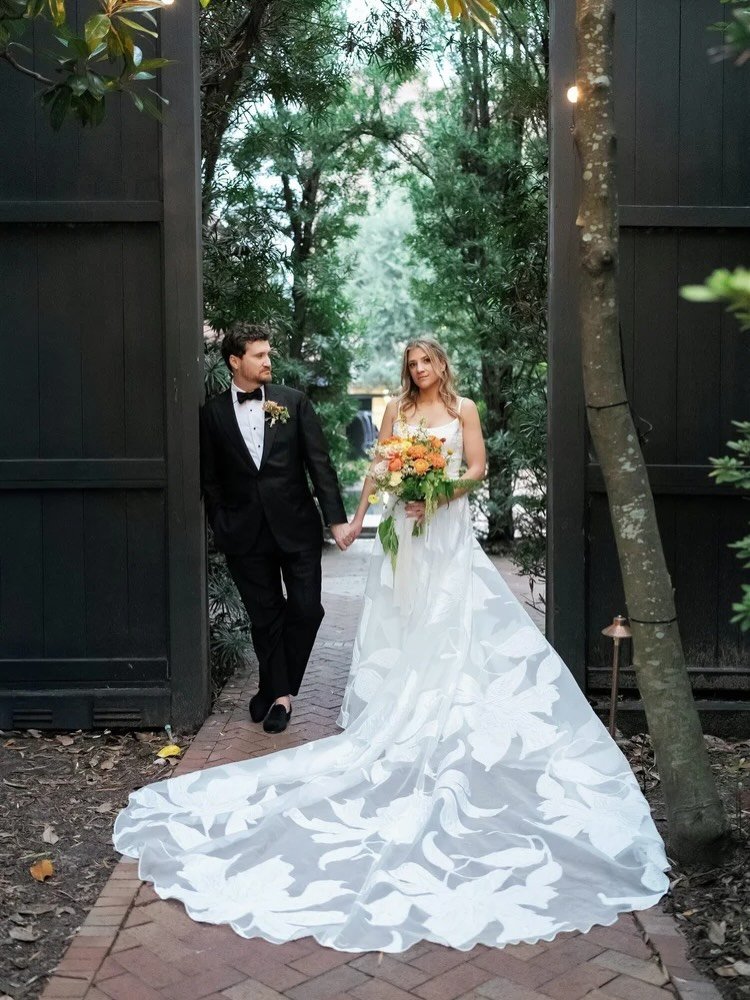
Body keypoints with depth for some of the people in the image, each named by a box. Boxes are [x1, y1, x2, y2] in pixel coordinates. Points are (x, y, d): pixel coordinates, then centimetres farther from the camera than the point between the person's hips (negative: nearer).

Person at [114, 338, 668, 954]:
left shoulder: (463, 409, 6)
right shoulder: (397, 410, 11)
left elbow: (477, 468, 2)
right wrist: (357, 518, 8)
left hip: (448, 527, -1)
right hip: (403, 527, 1)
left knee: (451, 622, -2)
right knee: (402, 620, 1)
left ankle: (439, 714, 5)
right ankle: (402, 712, 6)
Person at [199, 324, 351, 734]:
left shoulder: (293, 401, 2)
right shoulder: (213, 412, 2)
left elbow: (320, 462, -1)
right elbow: (210, 479, 6)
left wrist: (336, 518, -6)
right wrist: (222, 528, 1)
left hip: (296, 526, 0)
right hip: (246, 532, 0)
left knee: (306, 610, 0)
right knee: (265, 618, 7)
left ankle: (276, 688, 18)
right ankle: (279, 693, 22)